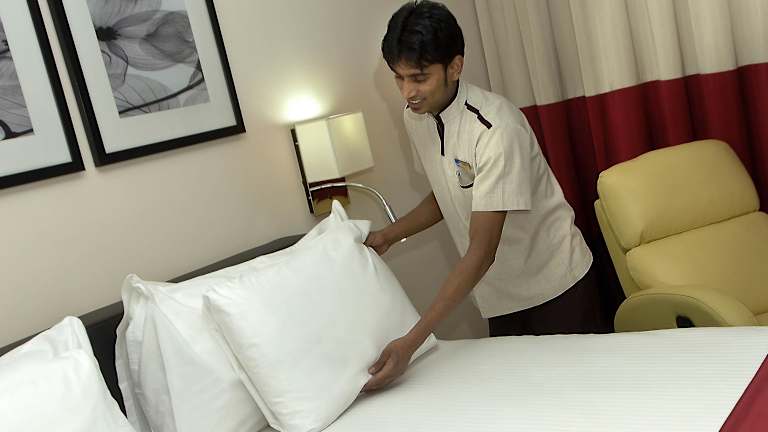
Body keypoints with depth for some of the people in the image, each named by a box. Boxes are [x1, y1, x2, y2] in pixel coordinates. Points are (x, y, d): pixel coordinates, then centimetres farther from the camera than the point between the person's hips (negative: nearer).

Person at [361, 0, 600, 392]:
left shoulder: (496, 128, -30)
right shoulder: (415, 117, -7)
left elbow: (481, 251, -32)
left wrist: (412, 341, -36)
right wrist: (388, 235, -6)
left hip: (554, 285, -6)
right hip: (498, 291, 6)